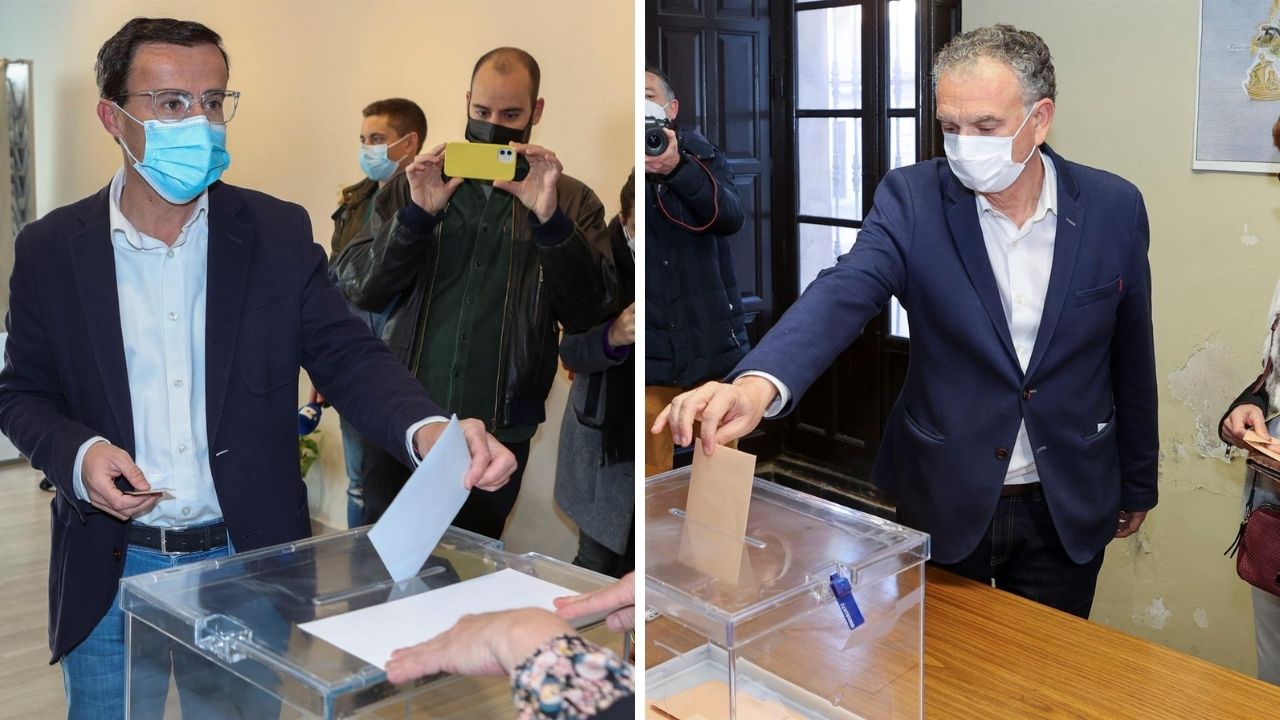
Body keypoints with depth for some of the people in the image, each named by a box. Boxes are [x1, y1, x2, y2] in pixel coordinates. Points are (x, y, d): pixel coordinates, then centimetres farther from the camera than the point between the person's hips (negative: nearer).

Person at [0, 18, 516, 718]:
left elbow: (347, 357, -10)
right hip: (110, 576, 1)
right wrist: (78, 454, -17)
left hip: (248, 563, 0)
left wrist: (427, 428, -30)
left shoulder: (279, 234, -4)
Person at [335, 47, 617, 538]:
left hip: (497, 439, -1)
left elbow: (590, 313, -11)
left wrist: (550, 220, -25)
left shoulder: (571, 201, 0)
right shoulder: (416, 185, 5)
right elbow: (358, 290, -3)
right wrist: (418, 215, -18)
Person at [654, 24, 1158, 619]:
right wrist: (758, 383, -48)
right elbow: (842, 293, -29)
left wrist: (1136, 486, 13)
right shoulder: (912, 198, -12)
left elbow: (1131, 358, 4)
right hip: (944, 502, -1)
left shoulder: (1115, 208, -6)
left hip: (1069, 508, 1)